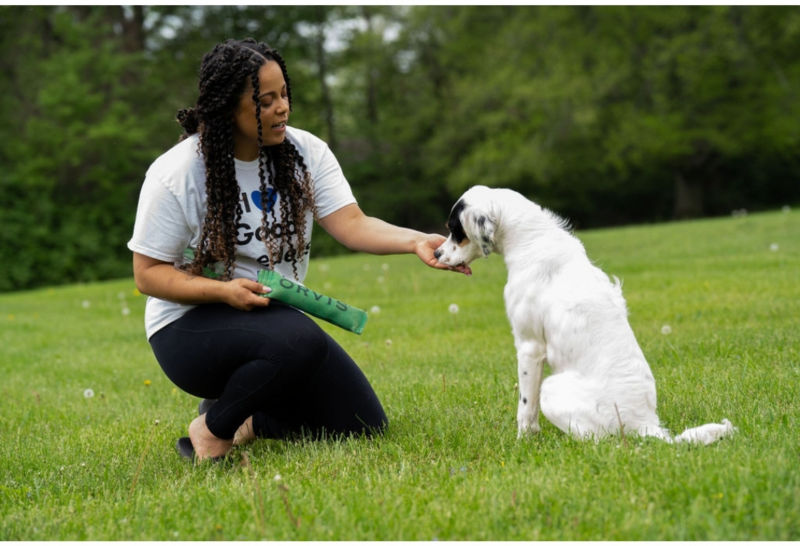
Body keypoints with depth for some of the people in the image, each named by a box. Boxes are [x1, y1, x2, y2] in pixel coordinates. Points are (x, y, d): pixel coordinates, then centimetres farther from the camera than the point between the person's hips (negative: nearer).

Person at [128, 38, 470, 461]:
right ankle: (212, 429, -13)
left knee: (363, 424, 1)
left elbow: (350, 224, -12)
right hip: (191, 325, -6)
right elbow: (147, 273, -11)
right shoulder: (177, 174, -15)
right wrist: (224, 290, -26)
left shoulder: (306, 152, -2)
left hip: (277, 317, 6)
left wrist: (415, 242, -31)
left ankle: (248, 419, 18)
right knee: (299, 340, -37)